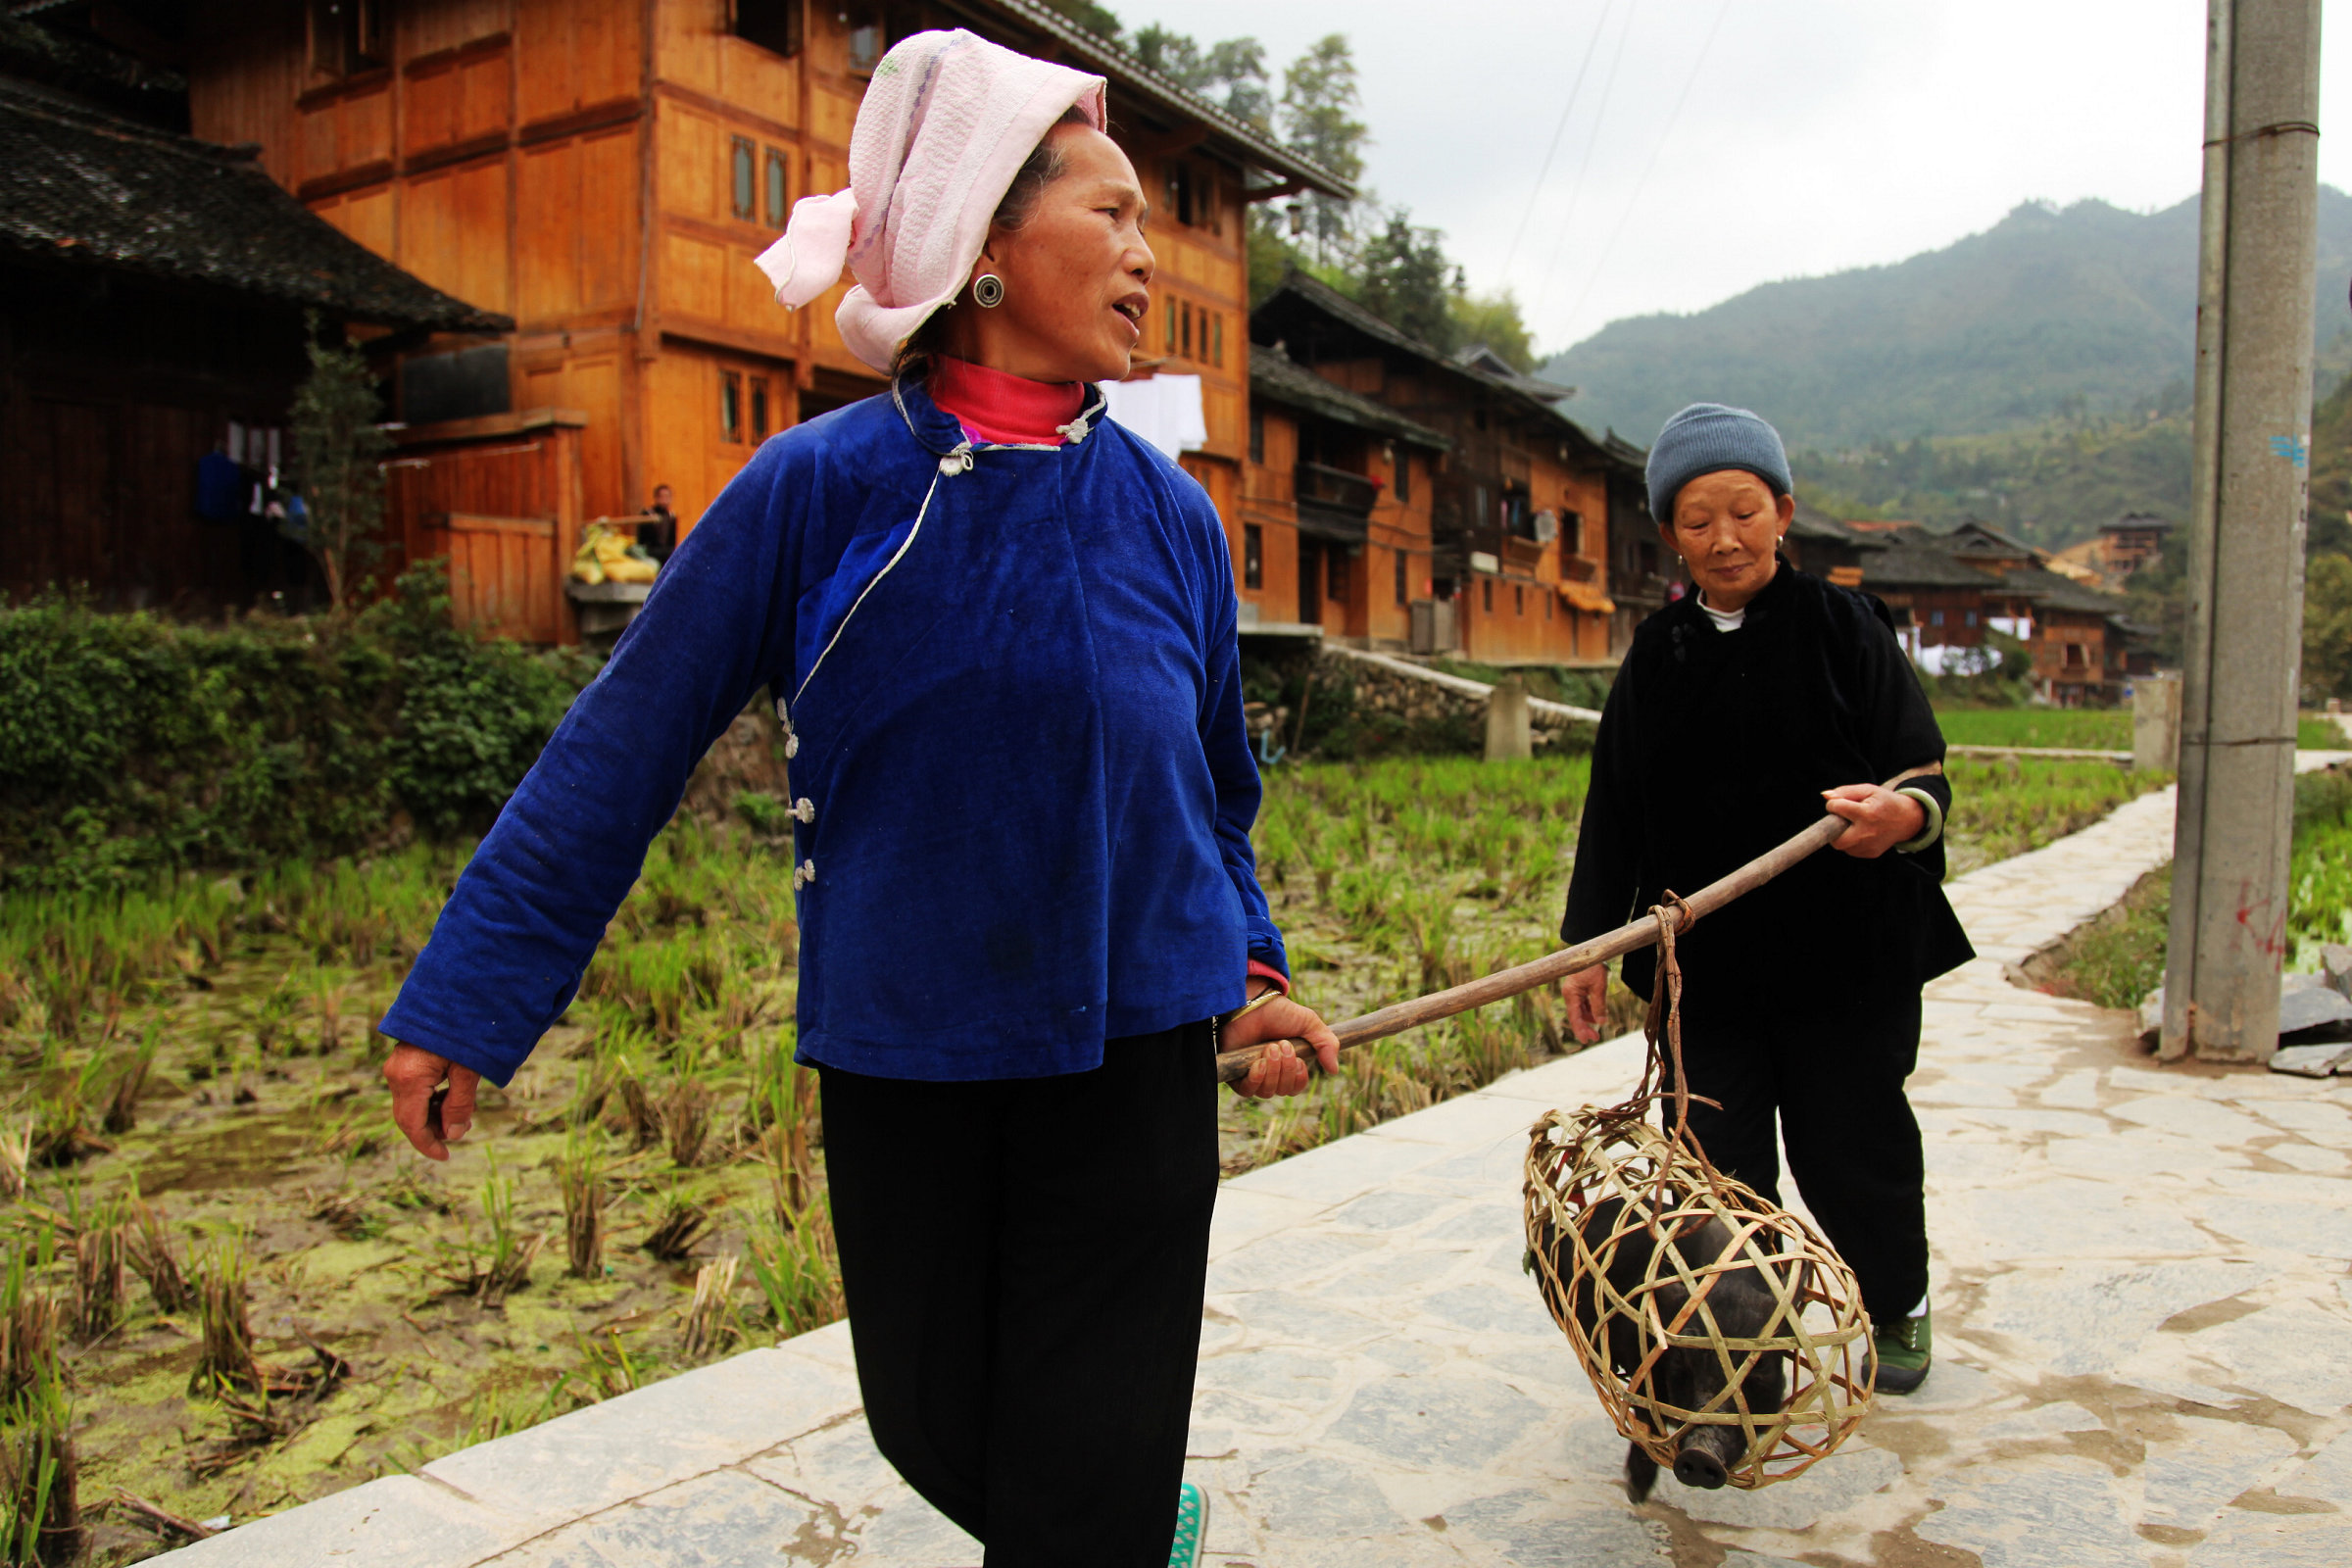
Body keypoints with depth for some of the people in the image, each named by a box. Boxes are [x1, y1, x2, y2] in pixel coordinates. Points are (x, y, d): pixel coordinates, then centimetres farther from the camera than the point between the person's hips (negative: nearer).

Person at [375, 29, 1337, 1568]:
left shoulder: (1168, 510, -1)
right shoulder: (822, 486, -9)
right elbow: (622, 746, -4)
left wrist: (1249, 969, 4)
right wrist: (469, 1001, -3)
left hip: (1134, 1053, 1)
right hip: (902, 1060, 0)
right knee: (934, 1430, 17)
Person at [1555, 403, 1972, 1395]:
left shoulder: (1843, 626, -2)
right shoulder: (1656, 656, 6)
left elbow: (1925, 772, -7)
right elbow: (1614, 810, 8)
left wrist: (1903, 811, -31)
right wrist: (1587, 940, 2)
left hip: (1845, 953, -2)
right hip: (1704, 962, 2)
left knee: (1849, 1152, 9)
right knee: (1719, 1162, 2)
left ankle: (1898, 1307, 39)